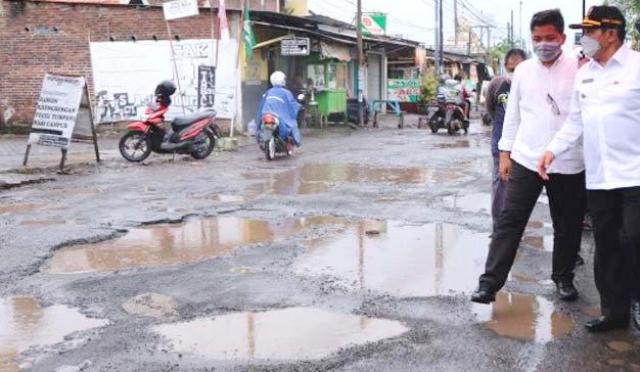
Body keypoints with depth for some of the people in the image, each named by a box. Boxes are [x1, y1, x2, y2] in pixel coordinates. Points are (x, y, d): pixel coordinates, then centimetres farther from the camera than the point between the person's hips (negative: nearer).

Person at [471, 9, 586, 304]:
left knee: (568, 225, 12)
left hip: (568, 163, -1)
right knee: (509, 221, -3)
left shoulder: (579, 68, -2)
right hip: (525, 159, 1)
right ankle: (490, 283, -1)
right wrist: (505, 152, 9)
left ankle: (563, 277, 32)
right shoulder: (523, 70, 7)